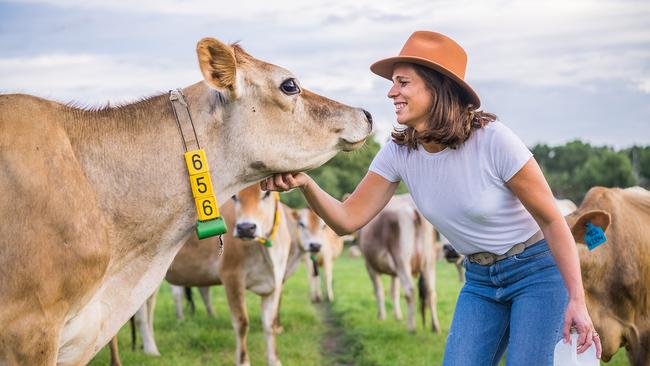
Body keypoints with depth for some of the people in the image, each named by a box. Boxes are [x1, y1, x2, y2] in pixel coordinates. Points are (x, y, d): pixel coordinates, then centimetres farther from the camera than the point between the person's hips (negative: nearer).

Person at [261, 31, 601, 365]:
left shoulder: (493, 140, -23)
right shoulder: (399, 152, -8)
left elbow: (552, 220, -17)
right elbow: (348, 219, -10)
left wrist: (577, 301, -20)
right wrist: (305, 184, -30)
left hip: (536, 271, -5)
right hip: (480, 280, 5)